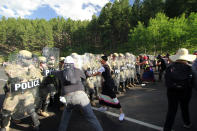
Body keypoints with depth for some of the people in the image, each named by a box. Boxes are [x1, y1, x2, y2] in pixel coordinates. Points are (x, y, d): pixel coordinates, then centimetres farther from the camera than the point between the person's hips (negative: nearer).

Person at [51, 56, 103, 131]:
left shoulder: (61, 73, 18)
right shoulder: (77, 70, 14)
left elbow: (53, 72, 40)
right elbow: (84, 77, 33)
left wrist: (51, 72, 63)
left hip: (68, 99, 2)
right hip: (80, 96, -2)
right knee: (92, 118, 7)